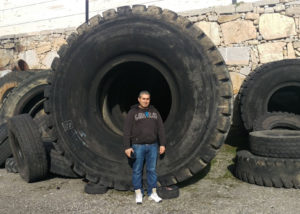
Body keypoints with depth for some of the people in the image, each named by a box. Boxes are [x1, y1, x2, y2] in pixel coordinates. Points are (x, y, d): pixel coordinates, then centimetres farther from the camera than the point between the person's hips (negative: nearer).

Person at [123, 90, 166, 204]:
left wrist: (162, 144, 1)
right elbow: (127, 131, -6)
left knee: (152, 170, 8)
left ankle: (152, 193, 18)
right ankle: (138, 194, 16)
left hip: (152, 146, 3)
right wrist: (127, 147, -12)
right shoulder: (133, 112, -4)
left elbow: (160, 129, 7)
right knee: (137, 170, 4)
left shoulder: (154, 111, 7)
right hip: (138, 146, -3)